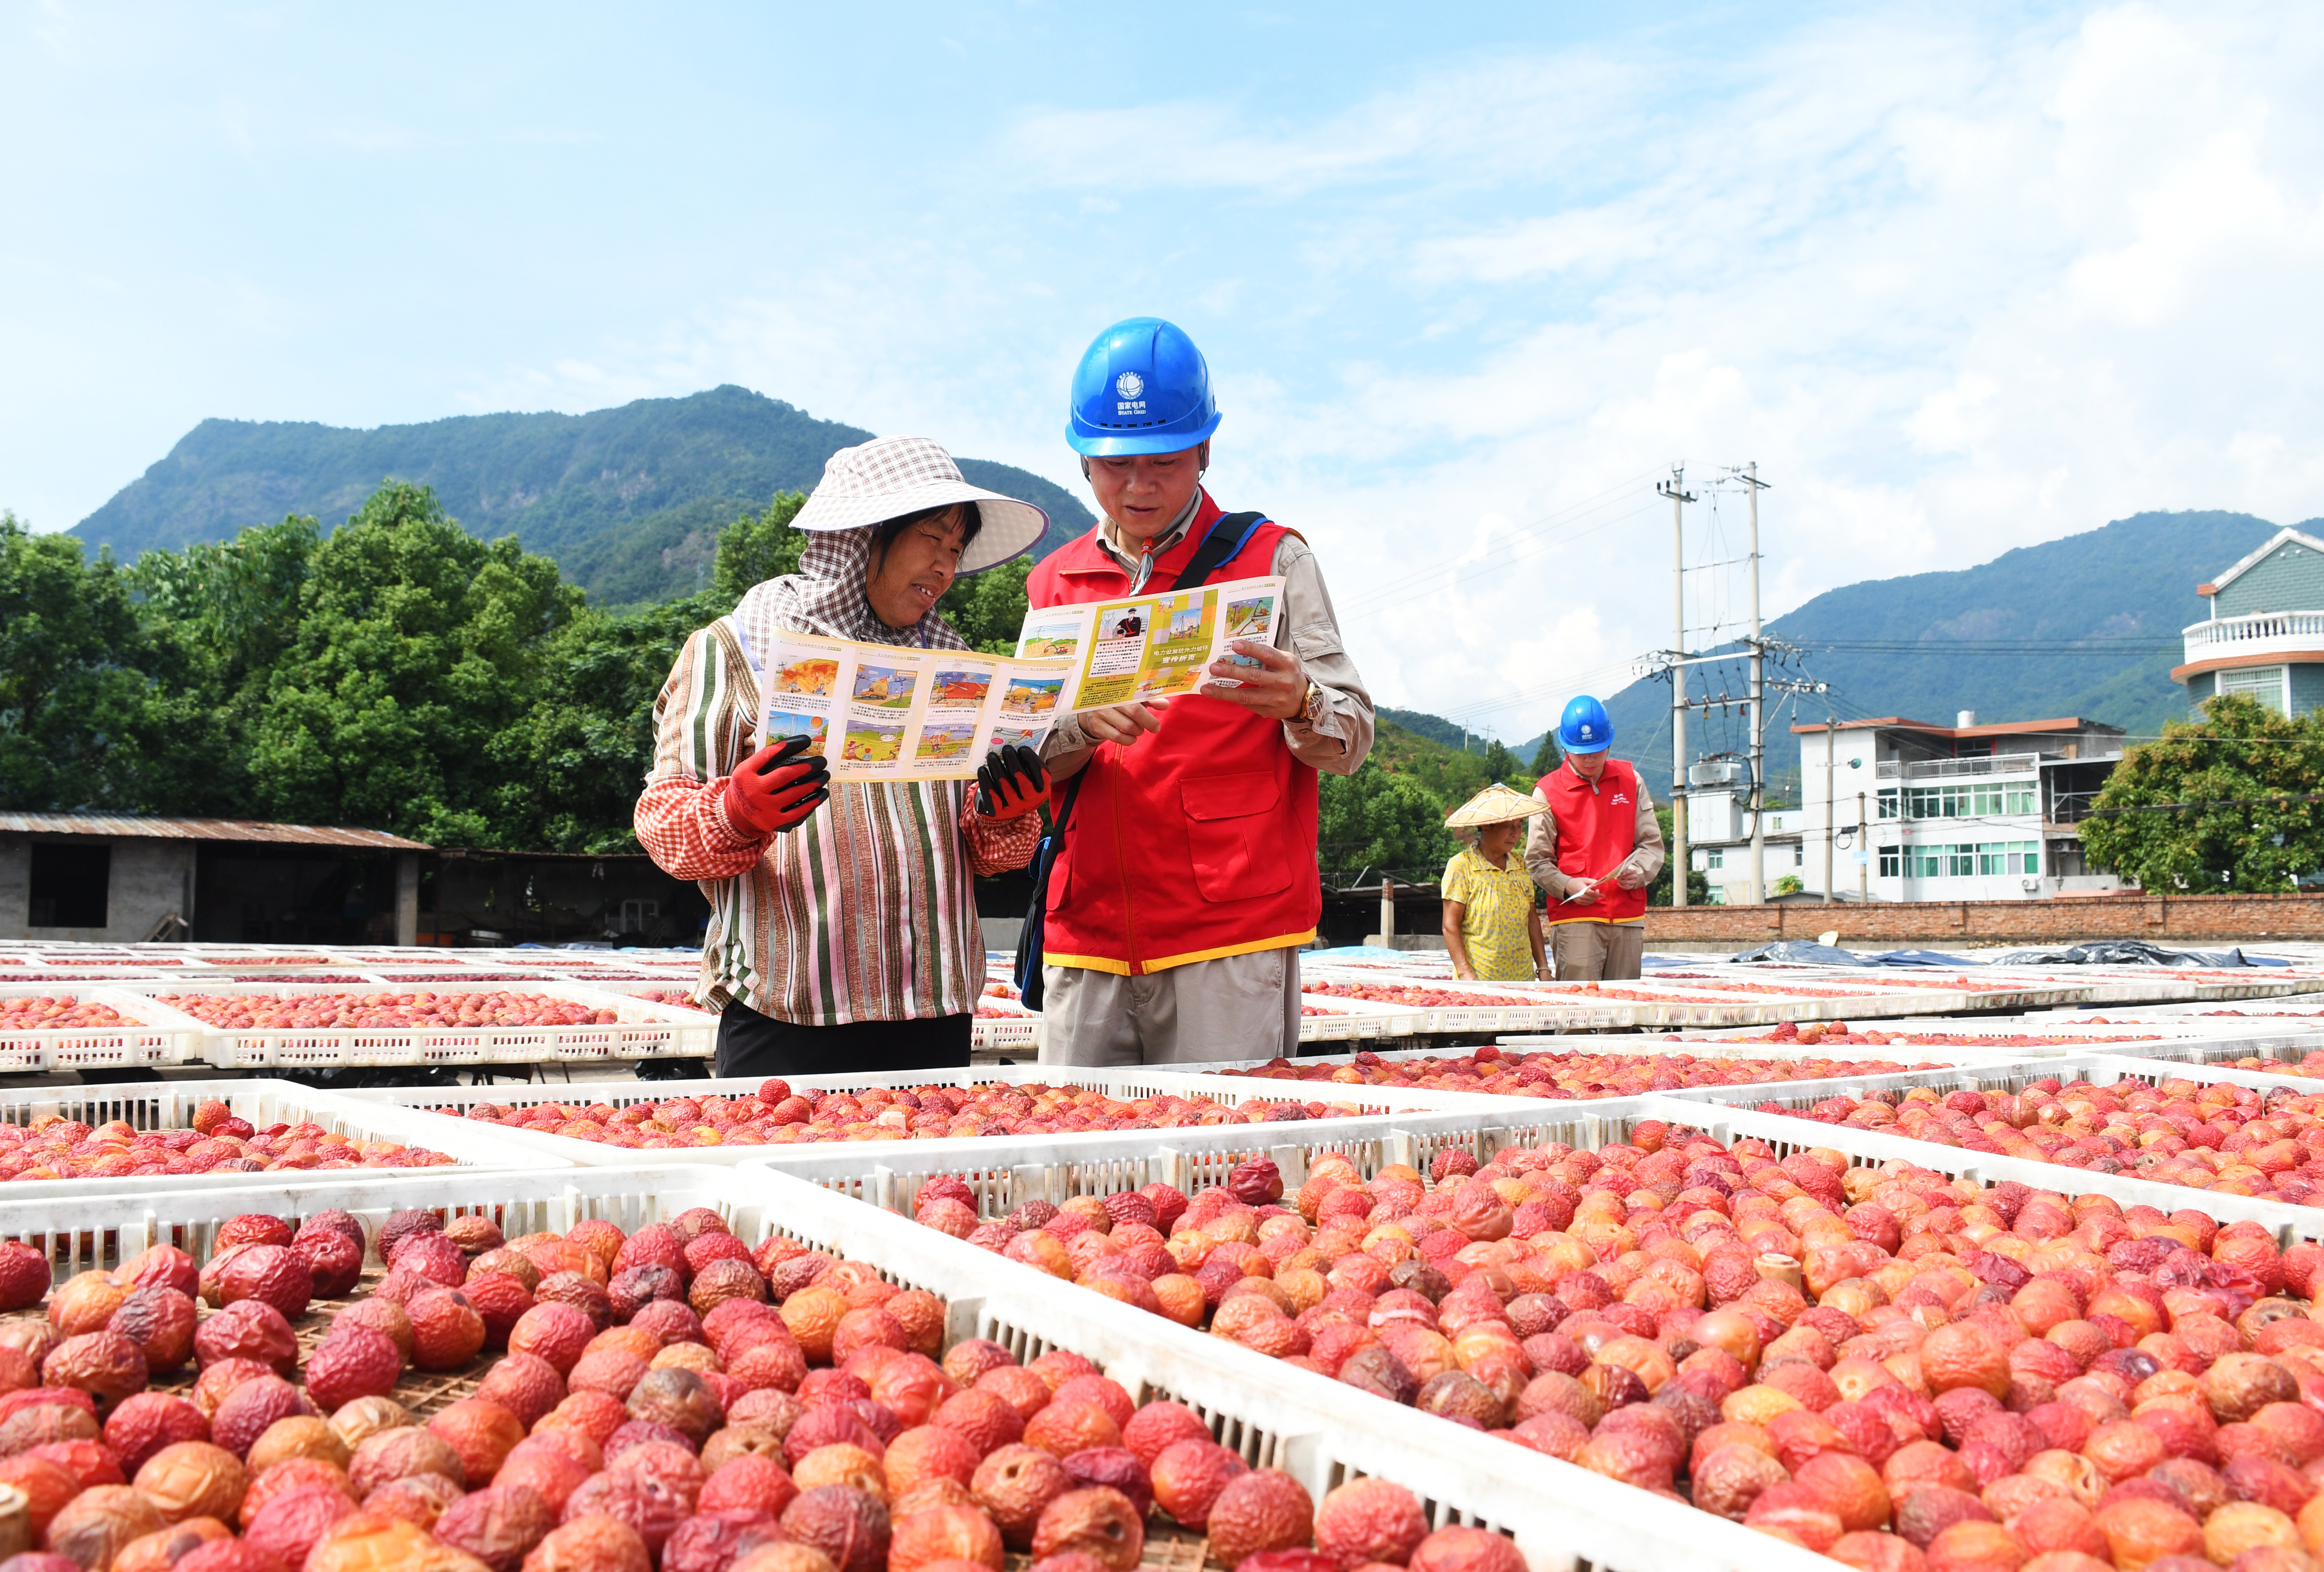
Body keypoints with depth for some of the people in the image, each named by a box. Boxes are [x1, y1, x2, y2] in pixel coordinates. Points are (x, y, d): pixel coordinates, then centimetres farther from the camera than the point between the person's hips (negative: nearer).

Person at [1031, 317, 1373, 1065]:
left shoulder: (1270, 558, 4)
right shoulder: (1056, 581, 13)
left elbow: (1352, 738, -1)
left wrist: (1298, 703, -23)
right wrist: (1083, 725, -14)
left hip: (1230, 934, -3)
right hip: (1087, 939, 3)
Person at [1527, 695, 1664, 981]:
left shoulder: (1631, 781, 12)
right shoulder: (1548, 791, 2)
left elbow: (1652, 844, 12)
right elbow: (1537, 861, 1)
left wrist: (1638, 872, -9)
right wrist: (1568, 886, -17)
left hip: (1628, 917, 3)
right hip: (1575, 917, -3)